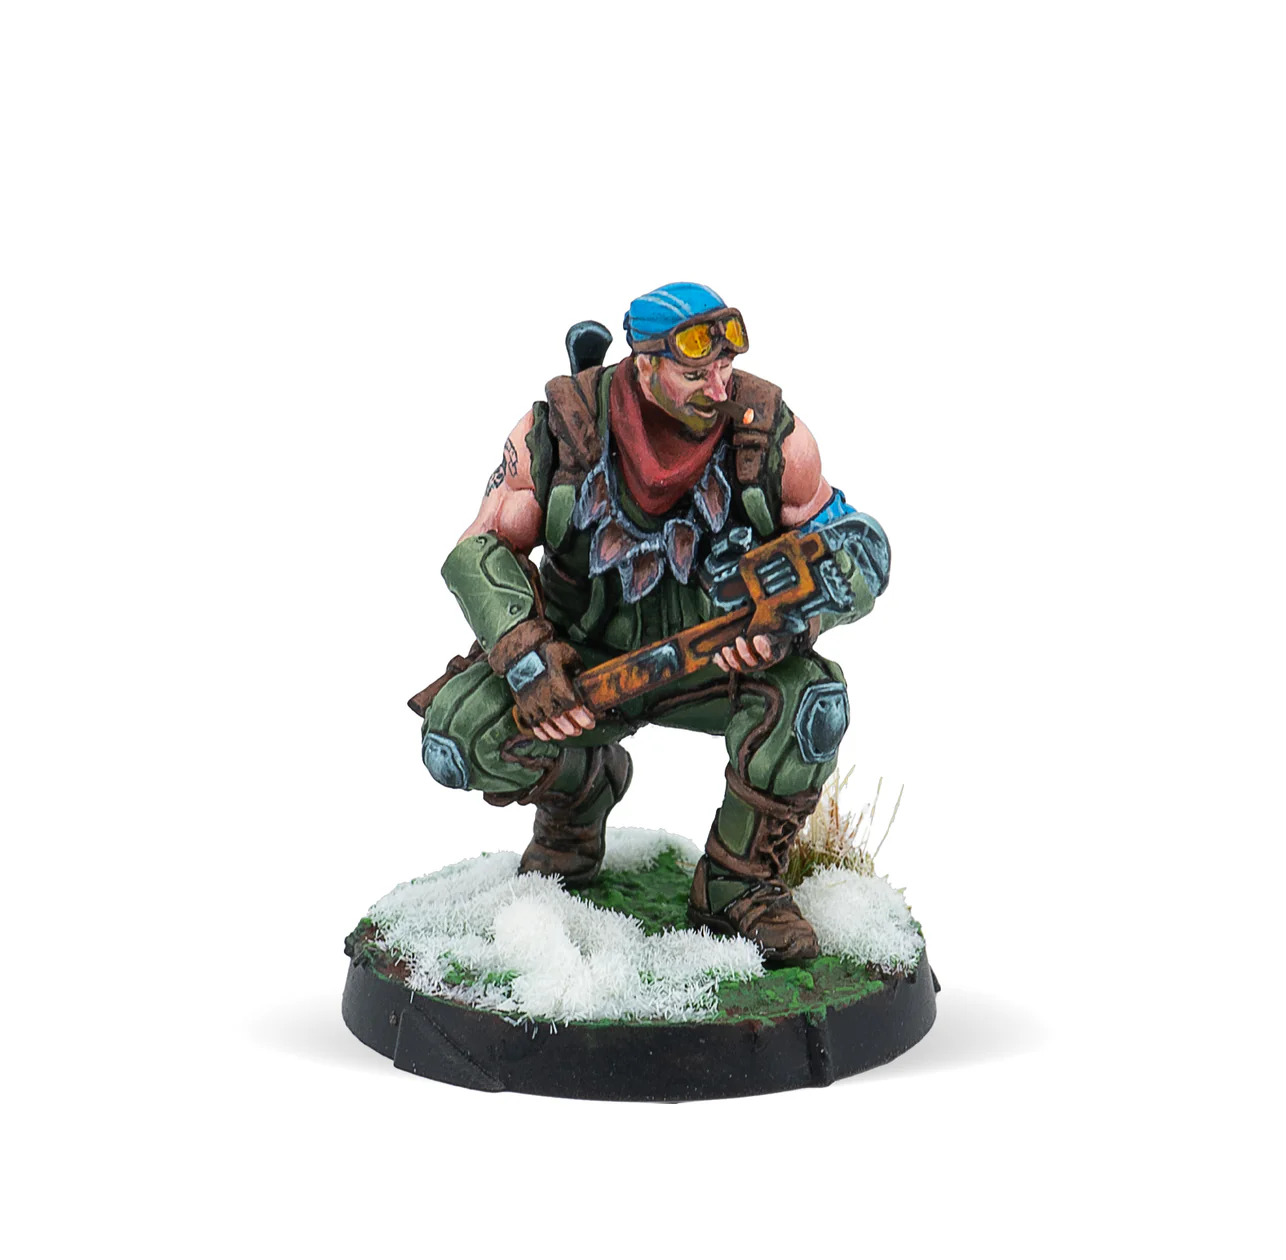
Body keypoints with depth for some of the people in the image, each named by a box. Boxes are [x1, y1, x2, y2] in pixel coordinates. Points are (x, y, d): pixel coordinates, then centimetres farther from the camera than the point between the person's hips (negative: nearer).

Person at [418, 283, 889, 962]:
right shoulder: (561, 427, -17)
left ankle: (739, 885, -8)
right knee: (458, 735, -23)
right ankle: (581, 788, 13)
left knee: (810, 696, -33)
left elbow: (855, 555, -8)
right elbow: (481, 551, -8)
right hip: (582, 657, 1)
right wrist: (524, 655, -26)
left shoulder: (771, 434, -17)